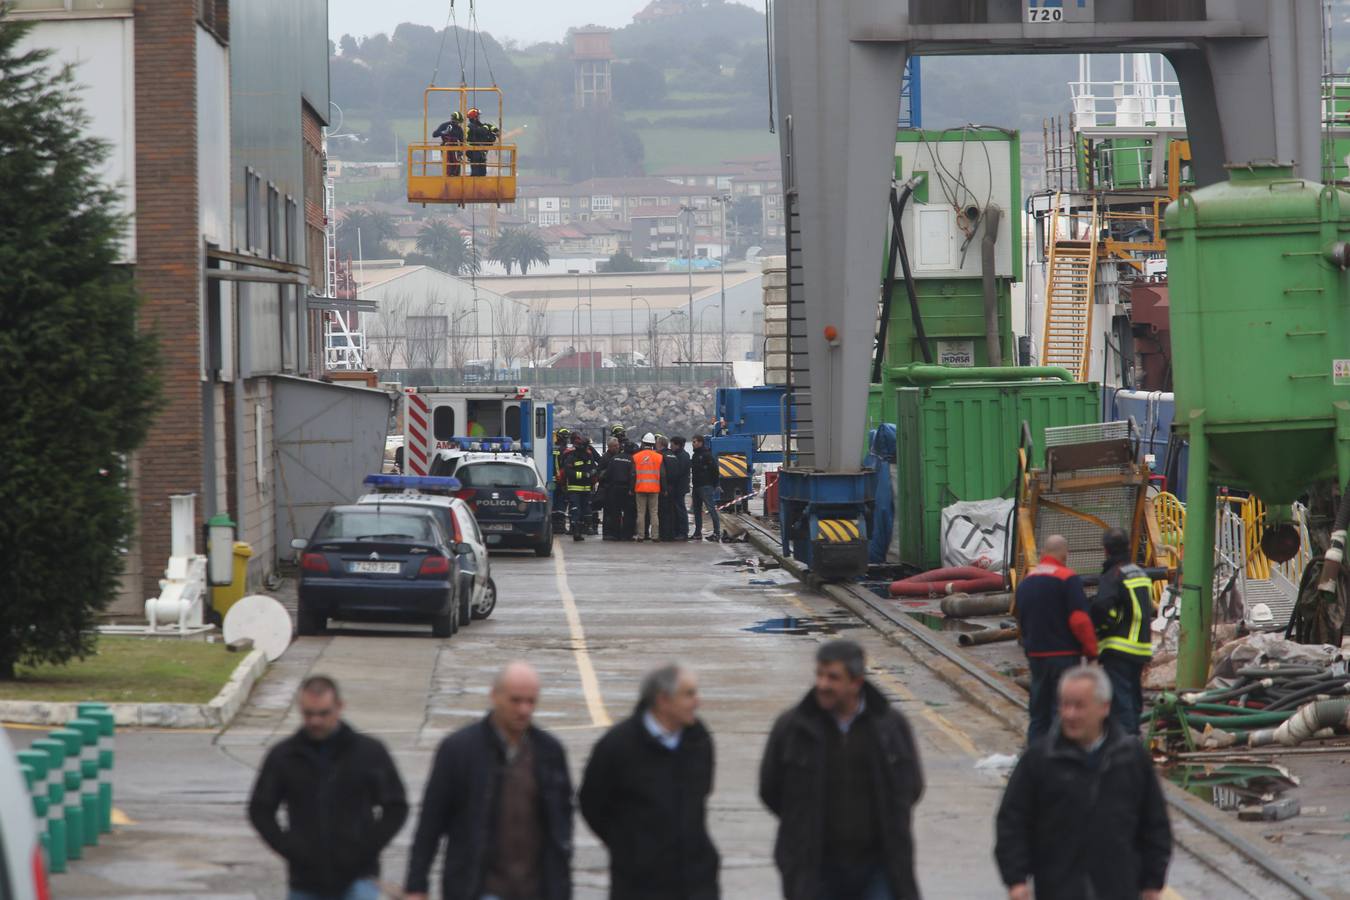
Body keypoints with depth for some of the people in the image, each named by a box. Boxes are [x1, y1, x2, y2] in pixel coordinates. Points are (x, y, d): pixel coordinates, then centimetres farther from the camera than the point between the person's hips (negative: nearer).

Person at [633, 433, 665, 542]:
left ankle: (640, 535, 1)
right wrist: (664, 489, 7)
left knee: (641, 513, 3)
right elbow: (662, 475, 0)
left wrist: (632, 489, 6)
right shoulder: (659, 457, -1)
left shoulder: (636, 457, -1)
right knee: (654, 513, 3)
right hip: (654, 489, 0)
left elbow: (633, 475, 0)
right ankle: (655, 536, 0)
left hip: (640, 488, 0)